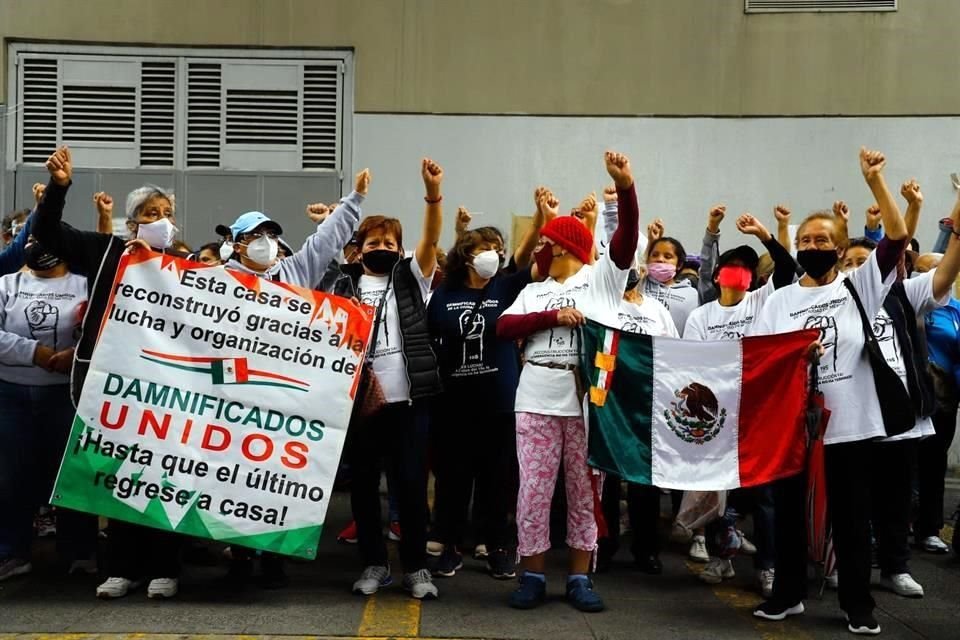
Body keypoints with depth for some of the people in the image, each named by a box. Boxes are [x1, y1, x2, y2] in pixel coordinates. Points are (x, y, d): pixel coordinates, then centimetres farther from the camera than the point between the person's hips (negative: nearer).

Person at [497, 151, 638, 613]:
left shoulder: (601, 277, 7)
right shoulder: (534, 291, 17)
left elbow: (627, 238, -9)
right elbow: (504, 328, 1)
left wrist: (624, 186, -22)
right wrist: (553, 316, -11)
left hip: (588, 399, -2)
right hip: (537, 401, 3)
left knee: (584, 489, 5)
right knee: (534, 490, 3)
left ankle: (579, 578, 15)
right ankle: (532, 576, 13)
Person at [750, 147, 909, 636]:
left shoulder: (860, 287, 2)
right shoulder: (779, 301, 6)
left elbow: (897, 237, -9)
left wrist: (874, 180, -15)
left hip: (850, 425, -2)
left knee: (851, 516, 8)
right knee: (788, 510, 12)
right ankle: (788, 593, 28)